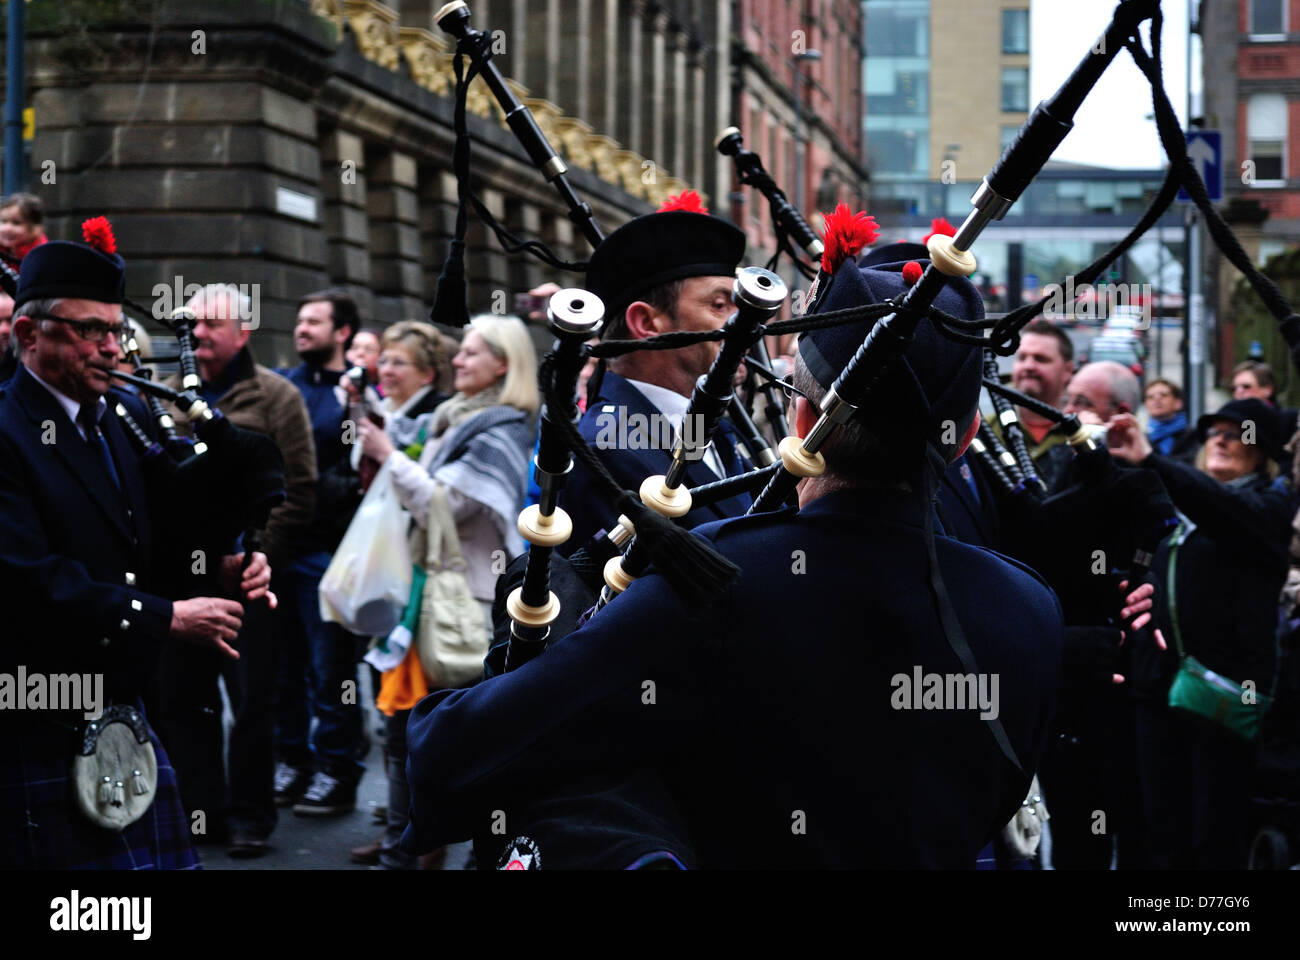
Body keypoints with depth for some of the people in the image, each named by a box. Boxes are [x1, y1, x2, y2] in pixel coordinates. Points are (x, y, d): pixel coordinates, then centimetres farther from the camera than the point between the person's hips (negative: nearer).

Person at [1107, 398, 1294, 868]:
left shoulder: (1269, 503, 1)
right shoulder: (1181, 507, 21)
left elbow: (1224, 508, -21)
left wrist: (1150, 459, -33)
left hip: (1224, 687, -6)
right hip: (1162, 682, 6)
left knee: (1217, 835, -5)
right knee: (1166, 829, 5)